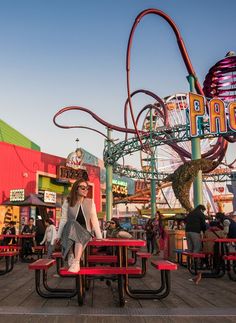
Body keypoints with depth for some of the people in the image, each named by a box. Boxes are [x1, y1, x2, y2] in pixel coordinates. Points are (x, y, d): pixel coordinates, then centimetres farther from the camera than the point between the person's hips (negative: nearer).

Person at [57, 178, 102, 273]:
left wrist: (99, 237, -2)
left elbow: (94, 220, 3)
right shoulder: (68, 202, 3)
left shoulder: (90, 202, 6)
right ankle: (71, 259, -39)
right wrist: (59, 236, -4)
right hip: (70, 232, 0)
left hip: (85, 233, 1)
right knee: (72, 224, -34)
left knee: (80, 236, -34)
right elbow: (63, 220, 1)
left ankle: (76, 262, -44)